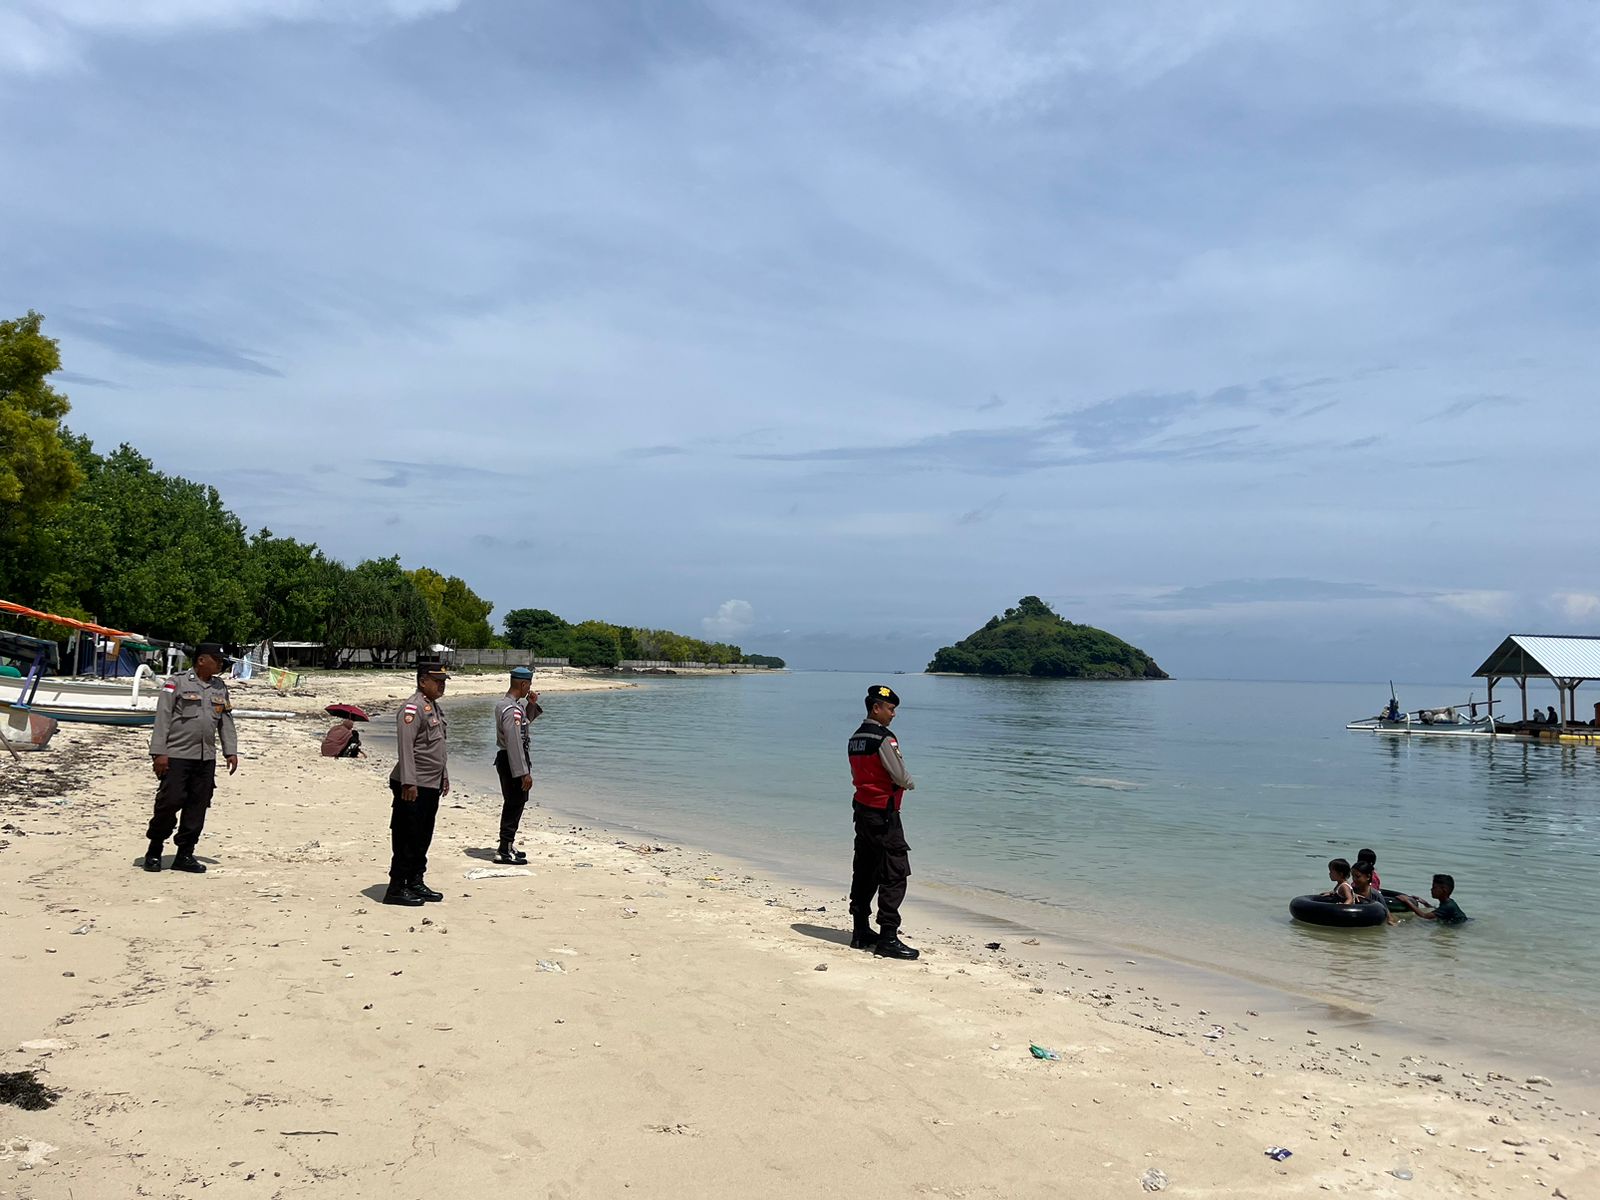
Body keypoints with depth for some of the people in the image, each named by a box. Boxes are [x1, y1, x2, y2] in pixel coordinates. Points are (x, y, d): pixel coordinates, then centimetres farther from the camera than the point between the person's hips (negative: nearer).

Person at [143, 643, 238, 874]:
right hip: (176, 756, -5)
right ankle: (154, 851, 12)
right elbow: (162, 719, -6)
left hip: (207, 758, 6)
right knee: (169, 802, -6)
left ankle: (185, 855, 13)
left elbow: (226, 721, 19)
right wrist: (159, 752, -12)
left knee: (198, 807, 4)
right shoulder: (176, 683, -3)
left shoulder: (220, 688, 16)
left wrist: (231, 751, 12)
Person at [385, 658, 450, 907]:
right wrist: (408, 783, -26)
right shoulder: (413, 708, -14)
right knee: (407, 838, -4)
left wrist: (444, 777, 25)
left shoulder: (435, 707, 17)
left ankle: (416, 882, 24)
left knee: (423, 839, 15)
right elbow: (405, 746, -21)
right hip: (413, 786, -10)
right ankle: (396, 889, 3)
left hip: (432, 785, 10)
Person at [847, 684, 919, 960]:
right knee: (895, 874, -5)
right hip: (883, 813, -9)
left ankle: (861, 932, 21)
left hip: (861, 808, 9)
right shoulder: (884, 738, -16)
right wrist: (911, 783, 6)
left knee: (864, 872, 14)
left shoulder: (855, 738, 11)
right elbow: (901, 776, -17)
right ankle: (887, 938, -7)